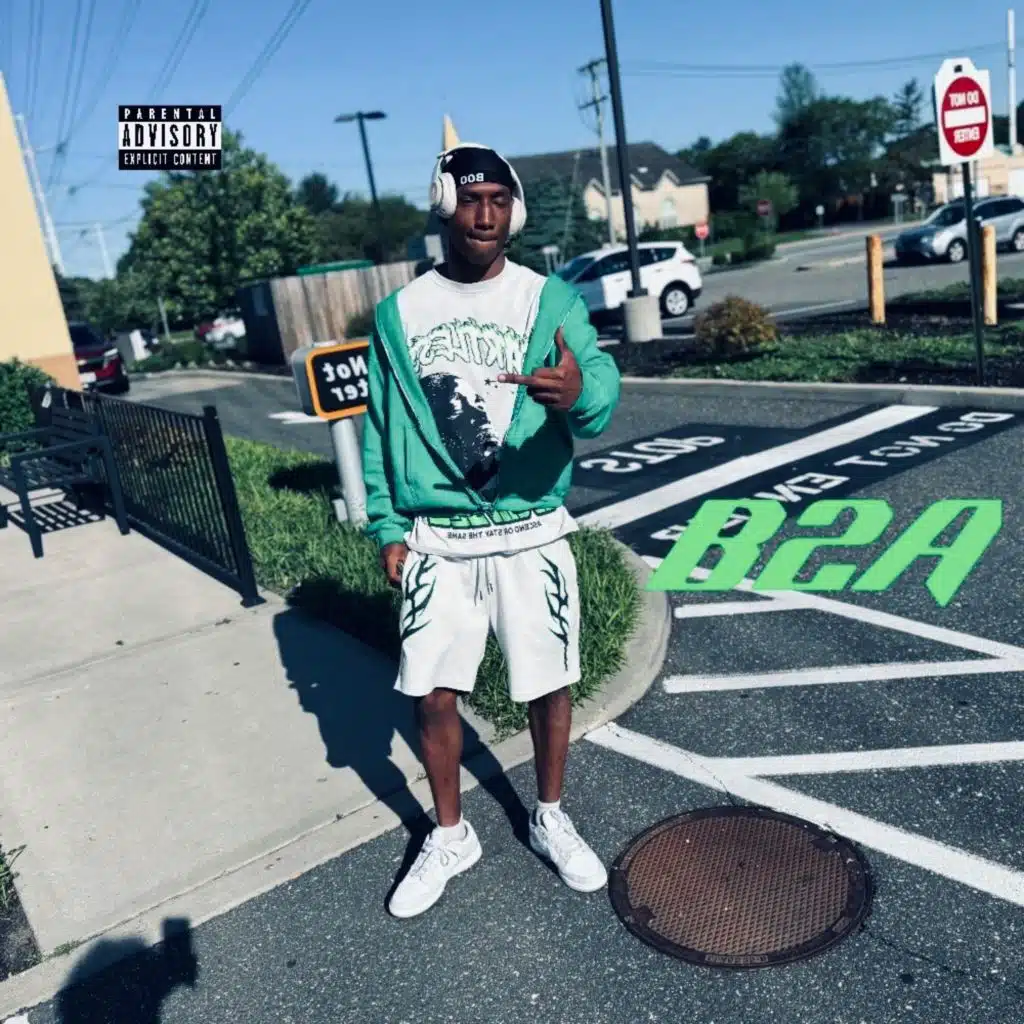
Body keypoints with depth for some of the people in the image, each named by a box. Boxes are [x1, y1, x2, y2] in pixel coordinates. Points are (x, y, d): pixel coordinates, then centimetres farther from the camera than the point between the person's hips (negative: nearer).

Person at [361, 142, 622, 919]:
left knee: (549, 684, 11)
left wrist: (578, 395, -43)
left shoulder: (552, 300, -4)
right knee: (433, 695, 6)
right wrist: (388, 527, 3)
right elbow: (382, 428, 6)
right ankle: (450, 837, 30)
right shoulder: (399, 312, 2)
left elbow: (602, 387, -20)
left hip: (532, 535, -1)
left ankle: (551, 819, 36)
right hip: (438, 541, 1)